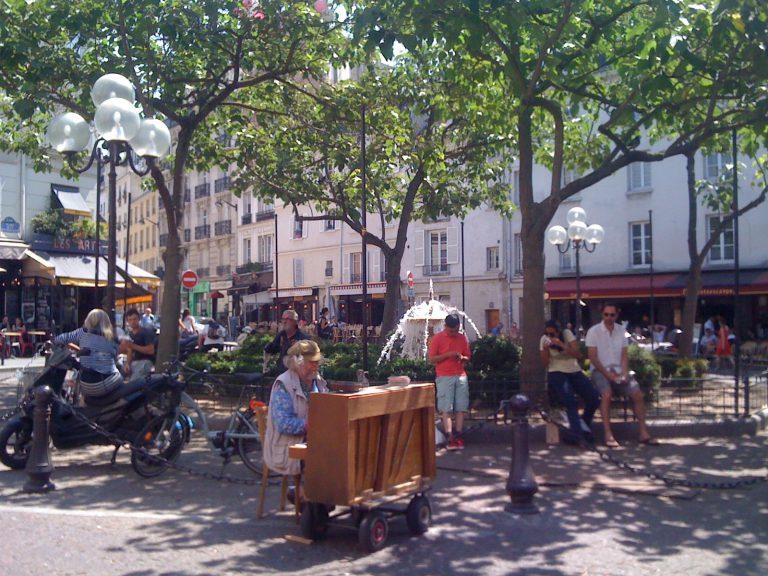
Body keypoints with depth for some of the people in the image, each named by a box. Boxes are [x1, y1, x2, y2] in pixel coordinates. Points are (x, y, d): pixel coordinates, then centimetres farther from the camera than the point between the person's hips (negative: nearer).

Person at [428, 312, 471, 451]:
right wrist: (448, 354, -15)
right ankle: (450, 438, -8)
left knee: (461, 408, 1)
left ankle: (458, 436, 5)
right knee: (446, 409, -7)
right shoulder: (437, 338, -3)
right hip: (445, 377, -4)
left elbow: (467, 357, 17)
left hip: (461, 376, 4)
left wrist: (462, 358, -7)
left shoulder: (463, 338, 9)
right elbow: (431, 359, -5)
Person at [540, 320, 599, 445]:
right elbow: (545, 364, -1)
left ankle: (584, 427, 7)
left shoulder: (567, 334, -3)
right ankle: (578, 431, -22)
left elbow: (578, 355, -12)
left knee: (594, 398, -15)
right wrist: (545, 349, -19)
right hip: (556, 374, -2)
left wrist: (562, 345, -24)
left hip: (575, 372, 2)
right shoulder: (544, 340, -2)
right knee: (569, 400, -29)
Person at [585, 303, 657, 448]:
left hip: (618, 370, 5)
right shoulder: (593, 331, -4)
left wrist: (624, 373, -8)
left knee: (638, 394, -16)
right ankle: (608, 434, -30)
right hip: (600, 371, -4)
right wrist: (608, 374, -16)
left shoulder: (621, 330, 10)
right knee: (607, 394, -32)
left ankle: (643, 433, -7)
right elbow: (593, 357, -9)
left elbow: (624, 355, 8)